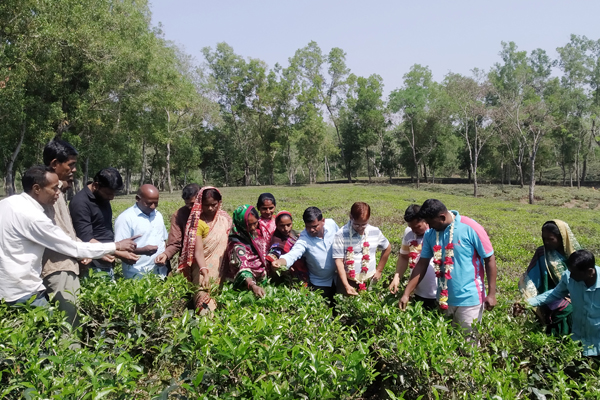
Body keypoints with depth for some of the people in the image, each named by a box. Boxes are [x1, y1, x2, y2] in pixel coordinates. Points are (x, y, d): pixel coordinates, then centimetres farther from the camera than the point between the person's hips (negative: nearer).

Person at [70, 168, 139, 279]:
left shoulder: (103, 197, 9)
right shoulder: (80, 203, -16)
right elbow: (87, 239, -22)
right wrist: (119, 254, -26)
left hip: (108, 264, 8)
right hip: (94, 267, -8)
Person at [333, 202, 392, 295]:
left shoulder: (375, 232, -3)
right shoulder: (341, 235, -14)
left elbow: (387, 248, 14)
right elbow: (339, 261, -13)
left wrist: (379, 270, 12)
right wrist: (346, 285, -19)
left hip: (370, 281, 3)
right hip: (348, 281, -3)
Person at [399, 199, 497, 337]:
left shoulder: (471, 228, -16)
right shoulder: (430, 234, -2)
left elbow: (489, 259, -9)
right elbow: (422, 264, 2)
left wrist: (491, 294, -10)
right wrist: (406, 293, -2)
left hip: (469, 299, -5)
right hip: (444, 299, 5)